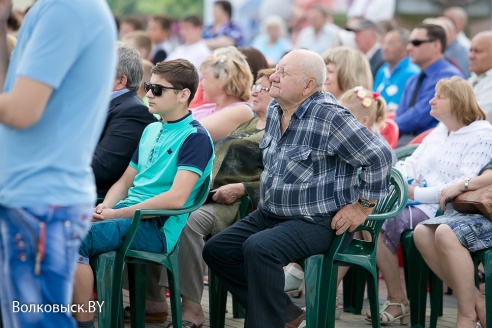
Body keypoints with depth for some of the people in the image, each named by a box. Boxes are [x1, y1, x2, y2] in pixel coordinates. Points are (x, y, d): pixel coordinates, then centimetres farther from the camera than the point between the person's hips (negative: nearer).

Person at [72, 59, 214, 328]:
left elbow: (176, 198, -17)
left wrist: (117, 213, -16)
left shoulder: (195, 137, -7)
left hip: (156, 226, -8)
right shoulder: (151, 130, 19)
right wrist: (105, 207, 0)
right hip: (128, 213, 8)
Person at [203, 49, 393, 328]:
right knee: (216, 250, 2)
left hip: (318, 221, -10)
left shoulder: (329, 117, -20)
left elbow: (380, 156, -21)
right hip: (271, 214, 10)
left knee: (259, 248, -32)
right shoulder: (274, 110, 7)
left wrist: (362, 207, -16)